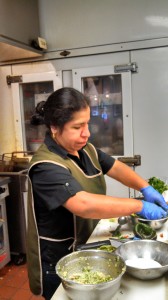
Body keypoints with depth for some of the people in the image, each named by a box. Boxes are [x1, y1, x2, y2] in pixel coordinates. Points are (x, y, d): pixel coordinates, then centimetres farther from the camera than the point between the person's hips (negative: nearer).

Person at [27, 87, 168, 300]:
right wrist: (139, 206, -33)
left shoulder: (86, 149, -1)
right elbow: (84, 205, -40)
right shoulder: (46, 167, -29)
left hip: (85, 250, 8)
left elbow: (116, 168, 5)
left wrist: (145, 188, -12)